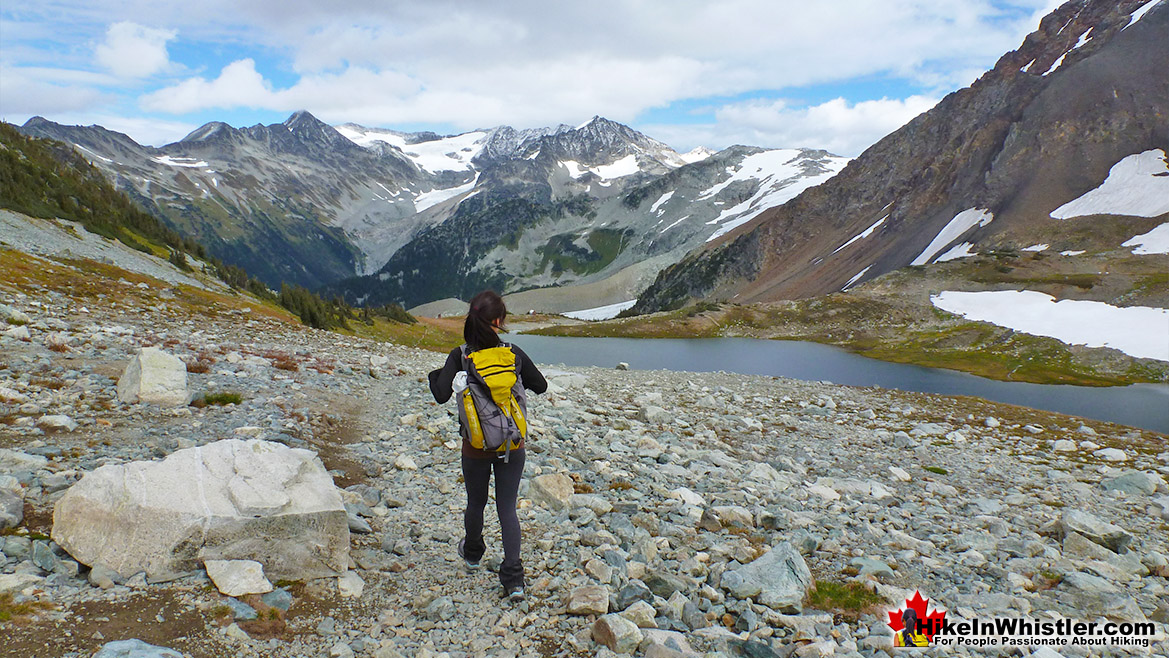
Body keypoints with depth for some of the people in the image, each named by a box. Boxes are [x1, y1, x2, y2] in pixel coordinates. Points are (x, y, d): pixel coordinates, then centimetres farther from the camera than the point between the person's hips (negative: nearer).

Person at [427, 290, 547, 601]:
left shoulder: (460, 357, -12)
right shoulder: (513, 353, -8)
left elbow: (442, 395, -21)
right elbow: (540, 385, 4)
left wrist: (435, 374, -1)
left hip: (476, 447, 0)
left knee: (476, 503, 22)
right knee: (508, 508, 8)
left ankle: (472, 553, 48)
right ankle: (514, 579, 2)